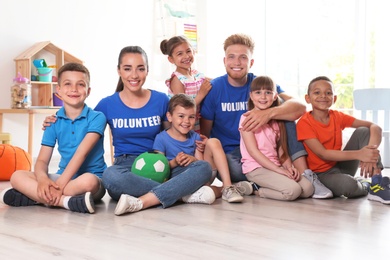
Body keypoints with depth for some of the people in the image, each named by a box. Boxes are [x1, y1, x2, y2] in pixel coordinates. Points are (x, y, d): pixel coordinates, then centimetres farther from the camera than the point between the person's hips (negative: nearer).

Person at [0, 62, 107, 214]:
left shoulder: (97, 117, -7)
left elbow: (82, 153, -18)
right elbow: (42, 160, 1)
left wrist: (60, 184, -28)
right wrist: (42, 179, -23)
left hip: (92, 175, -4)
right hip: (62, 177, 5)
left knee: (88, 181, -39)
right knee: (17, 176, -13)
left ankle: (33, 196, -22)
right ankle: (68, 201, -29)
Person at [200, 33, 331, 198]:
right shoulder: (213, 88, -5)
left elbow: (299, 107, -18)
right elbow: (204, 133, -3)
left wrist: (269, 113, -38)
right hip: (229, 155, -3)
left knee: (283, 112, -18)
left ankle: (305, 175, -22)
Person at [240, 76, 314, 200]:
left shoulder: (276, 120, 16)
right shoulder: (247, 118, -4)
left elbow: (281, 149, 12)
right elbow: (253, 151, -12)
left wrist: (289, 167, -8)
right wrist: (278, 169, -17)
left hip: (275, 166, 7)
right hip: (256, 168, -7)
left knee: (308, 189, -12)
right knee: (293, 190, -26)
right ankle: (256, 190, -6)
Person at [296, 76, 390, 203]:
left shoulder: (338, 117, 0)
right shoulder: (304, 123, -15)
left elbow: (374, 127, -7)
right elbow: (322, 154, -23)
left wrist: (371, 150, -29)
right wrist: (358, 154, -32)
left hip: (342, 165, 5)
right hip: (322, 173, -5)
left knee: (363, 131, -10)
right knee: (348, 184, -37)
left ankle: (376, 183, -17)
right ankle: (365, 186, 1)